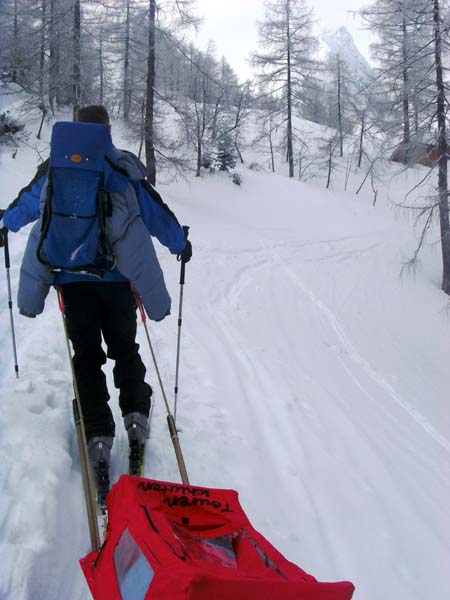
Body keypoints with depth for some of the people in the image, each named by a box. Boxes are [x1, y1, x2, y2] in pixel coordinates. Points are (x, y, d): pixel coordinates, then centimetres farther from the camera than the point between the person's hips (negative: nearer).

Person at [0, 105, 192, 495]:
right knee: (125, 349, 19)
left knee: (87, 357, 6)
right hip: (119, 277, 0)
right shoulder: (125, 168, 0)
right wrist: (181, 244, 21)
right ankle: (136, 414, 9)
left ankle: (98, 435, -1)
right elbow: (156, 213, 5)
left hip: (73, 277, 0)